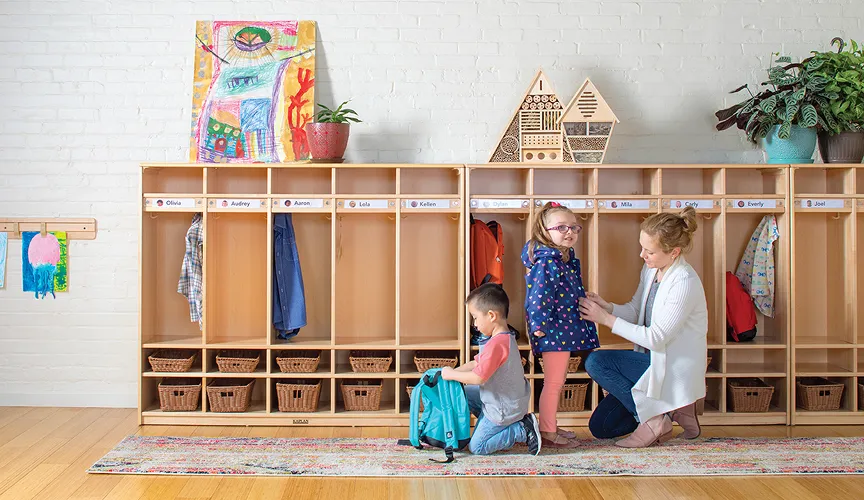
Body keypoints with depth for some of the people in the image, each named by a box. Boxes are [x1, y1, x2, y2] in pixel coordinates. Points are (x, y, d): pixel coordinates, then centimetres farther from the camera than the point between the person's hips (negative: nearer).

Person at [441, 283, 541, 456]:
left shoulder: (496, 344, -30)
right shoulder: (504, 338, 4)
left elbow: (478, 377, -30)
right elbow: (476, 364, 10)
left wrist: (451, 374, -16)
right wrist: (450, 372, 3)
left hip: (503, 409, -9)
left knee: (476, 447, 1)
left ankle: (523, 431, -2)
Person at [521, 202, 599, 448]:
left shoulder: (566, 258, 12)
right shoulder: (547, 262, -19)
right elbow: (538, 297, -23)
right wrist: (539, 326, -22)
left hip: (566, 329, 10)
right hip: (554, 330, -10)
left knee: (556, 383, 17)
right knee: (553, 383, -1)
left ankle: (551, 427, 28)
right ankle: (547, 433, 9)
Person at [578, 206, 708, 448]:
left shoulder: (685, 283, -24)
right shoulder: (651, 269, 2)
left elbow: (655, 338, -25)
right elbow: (635, 310, 9)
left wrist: (606, 319, -21)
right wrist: (607, 307, -12)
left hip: (674, 371, -9)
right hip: (653, 360, 9)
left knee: (596, 362, -21)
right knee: (600, 426, 5)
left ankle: (653, 418, -10)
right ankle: (670, 409, 14)